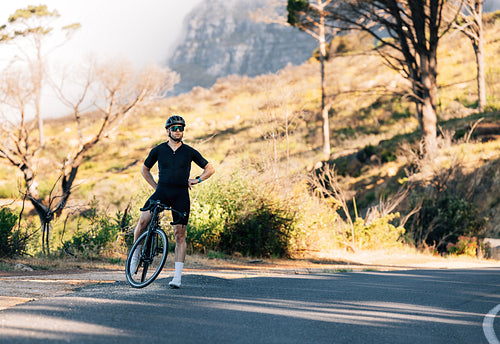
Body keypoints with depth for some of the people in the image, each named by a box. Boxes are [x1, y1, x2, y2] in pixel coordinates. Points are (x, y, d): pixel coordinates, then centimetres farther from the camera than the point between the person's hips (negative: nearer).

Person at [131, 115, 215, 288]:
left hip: (181, 195, 0)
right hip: (161, 192, 0)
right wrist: (155, 186, 8)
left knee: (180, 235, -4)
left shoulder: (190, 152, 5)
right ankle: (135, 255, 3)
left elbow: (210, 169, 14)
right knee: (143, 221, -20)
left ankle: (177, 276, -1)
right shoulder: (159, 150, 6)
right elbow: (145, 169, 19)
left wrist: (196, 180, 0)